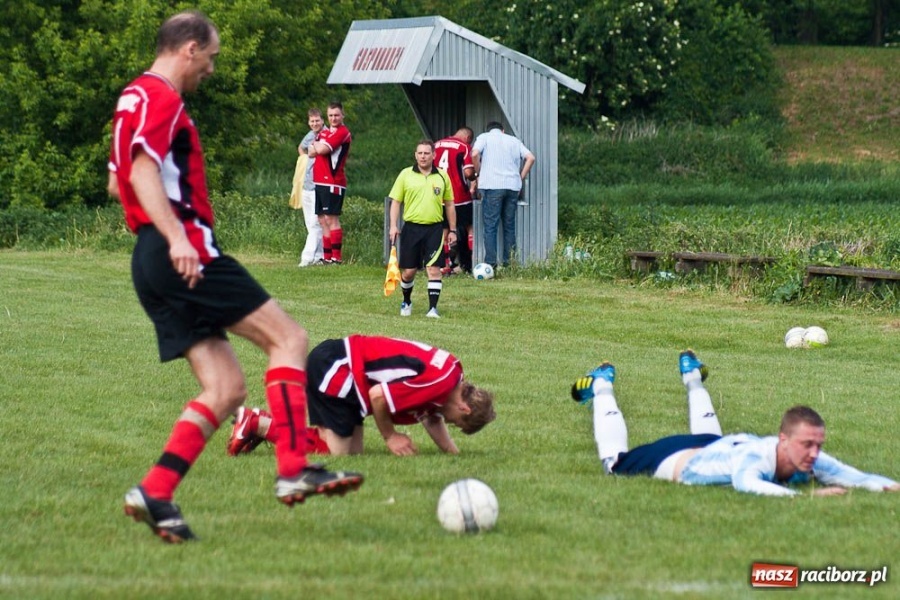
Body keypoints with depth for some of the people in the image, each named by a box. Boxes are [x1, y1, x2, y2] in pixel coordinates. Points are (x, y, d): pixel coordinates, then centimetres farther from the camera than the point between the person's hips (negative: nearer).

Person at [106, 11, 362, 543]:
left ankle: (155, 493, -6)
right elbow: (142, 170, -22)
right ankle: (294, 470, -17)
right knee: (289, 338, -8)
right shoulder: (162, 99, -7)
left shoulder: (135, 98, 24)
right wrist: (175, 236, -32)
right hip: (187, 254, -10)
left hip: (152, 261, 10)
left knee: (226, 389, 5)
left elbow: (117, 181, 33)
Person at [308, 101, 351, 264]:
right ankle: (327, 256, 12)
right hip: (319, 182, 8)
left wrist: (317, 145, 5)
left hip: (333, 182, -8)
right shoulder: (324, 131, 19)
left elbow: (322, 149, -16)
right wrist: (320, 146, -5)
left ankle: (337, 257, -10)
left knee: (331, 219, -10)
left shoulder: (342, 132, -8)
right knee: (323, 220, 8)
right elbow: (311, 152, 13)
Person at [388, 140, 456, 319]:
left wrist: (453, 230, 11)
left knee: (434, 269, -10)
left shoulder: (442, 177, 7)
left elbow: (449, 205, 13)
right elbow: (395, 201, 5)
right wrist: (393, 226, -5)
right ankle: (406, 302, 29)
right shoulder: (405, 175, 4)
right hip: (411, 228, 0)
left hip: (434, 229, 0)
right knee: (408, 271, 5)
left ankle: (433, 308, -8)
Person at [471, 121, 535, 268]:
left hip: (492, 185, -4)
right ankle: (509, 262, 10)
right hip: (513, 186, 4)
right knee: (509, 225, 11)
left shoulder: (484, 137, 9)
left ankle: (490, 263, -10)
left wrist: (479, 172, 4)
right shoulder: (514, 140, 19)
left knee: (490, 226, -3)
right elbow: (530, 158, 8)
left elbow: (475, 154, -10)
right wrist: (521, 178, 12)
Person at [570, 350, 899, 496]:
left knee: (709, 434, 43)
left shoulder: (813, 462, -31)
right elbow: (745, 482, -70)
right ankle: (602, 387, 46)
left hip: (721, 446, 6)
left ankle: (692, 376, 68)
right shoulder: (757, 456, -49)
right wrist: (801, 496, -80)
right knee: (614, 461, 23)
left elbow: (857, 477, -33)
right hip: (679, 459, -6)